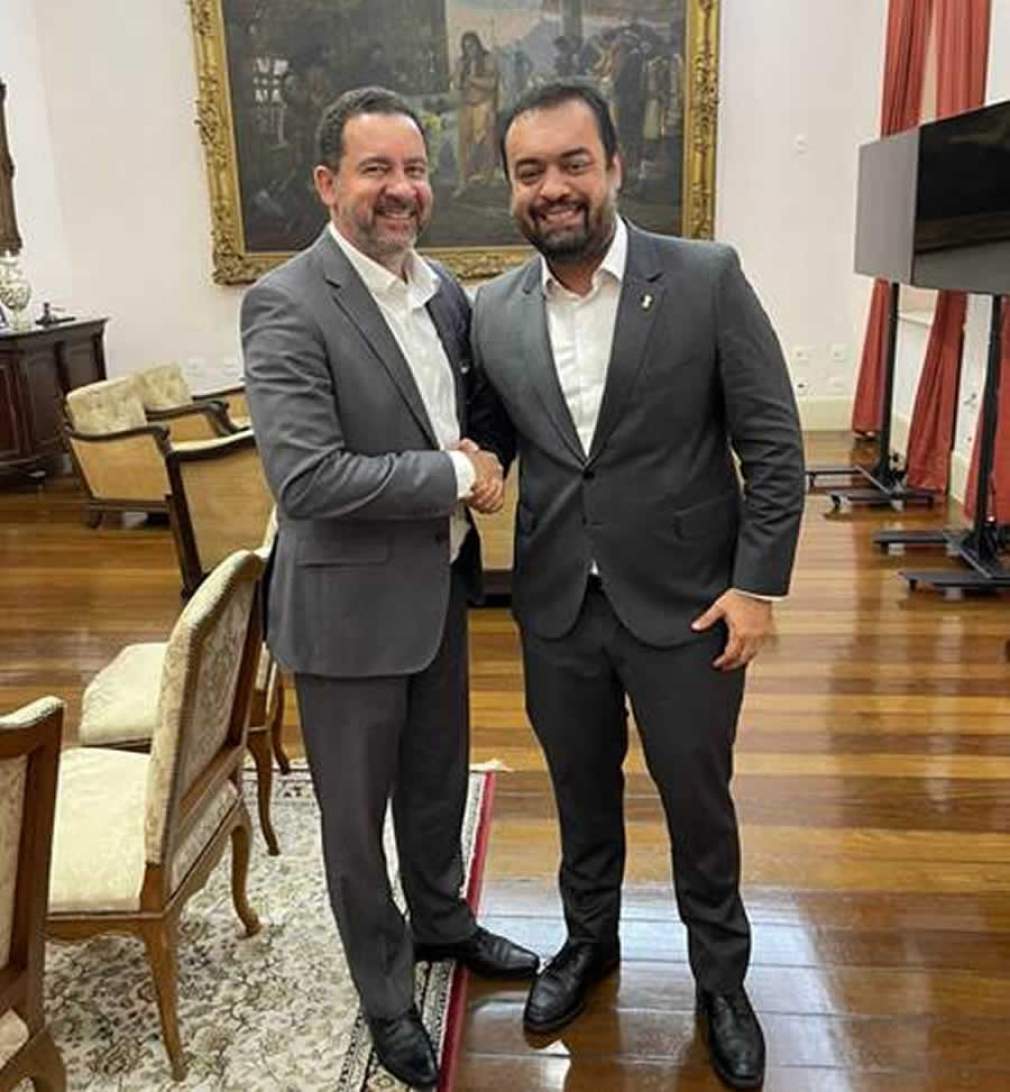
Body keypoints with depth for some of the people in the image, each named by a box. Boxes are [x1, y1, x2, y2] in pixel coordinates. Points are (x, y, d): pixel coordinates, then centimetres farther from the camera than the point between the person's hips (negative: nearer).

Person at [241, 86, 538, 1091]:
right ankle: (386, 1000, 36)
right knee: (357, 818, 13)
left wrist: (481, 459, -4)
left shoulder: (442, 290, 4)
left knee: (438, 781, 25)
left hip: (439, 587, 7)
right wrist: (455, 476, -21)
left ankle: (440, 921, 51)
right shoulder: (286, 307, -19)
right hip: (350, 606, -6)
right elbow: (304, 478, -28)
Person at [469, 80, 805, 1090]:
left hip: (686, 604, -2)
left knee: (699, 802, 13)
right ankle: (589, 939, 46)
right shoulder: (494, 312, 0)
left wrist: (758, 585, -11)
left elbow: (773, 443, -8)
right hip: (556, 607, 3)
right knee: (582, 791, 20)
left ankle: (720, 977, 39)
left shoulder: (707, 279, -10)